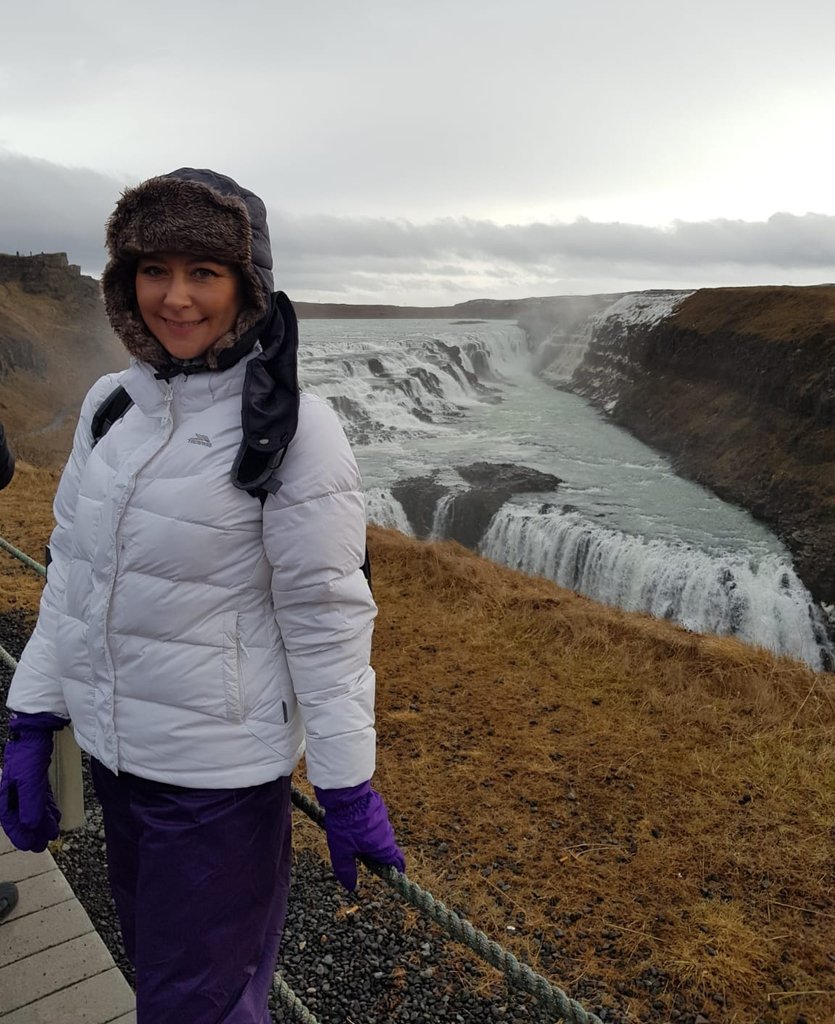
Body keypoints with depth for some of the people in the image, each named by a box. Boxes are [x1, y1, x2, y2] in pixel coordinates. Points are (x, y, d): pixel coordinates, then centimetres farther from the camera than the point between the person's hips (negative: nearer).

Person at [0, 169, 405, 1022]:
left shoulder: (293, 428, -18)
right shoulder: (109, 402, 0)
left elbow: (326, 622, -16)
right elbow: (71, 575, 6)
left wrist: (348, 792, -11)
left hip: (221, 770, -6)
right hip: (112, 750, 6)